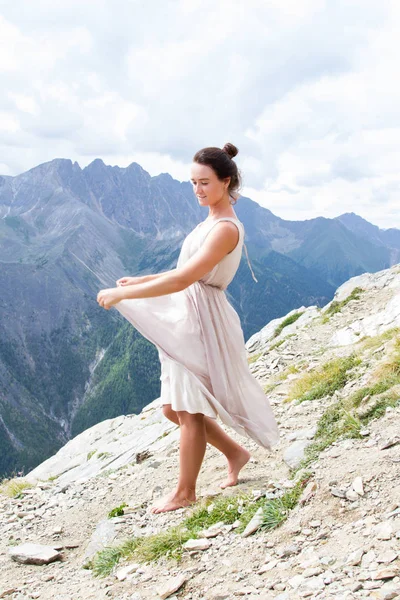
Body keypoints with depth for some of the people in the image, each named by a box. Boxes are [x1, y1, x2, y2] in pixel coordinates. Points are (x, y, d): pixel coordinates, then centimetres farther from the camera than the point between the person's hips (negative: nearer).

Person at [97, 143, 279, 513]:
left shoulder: (226, 228, -18)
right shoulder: (211, 221, 13)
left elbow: (183, 280, -27)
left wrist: (121, 294, -24)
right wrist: (139, 281, 12)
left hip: (202, 322, -10)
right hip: (185, 319, 10)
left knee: (189, 410, 3)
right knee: (173, 407, 16)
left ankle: (184, 493, 20)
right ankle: (234, 453, 32)